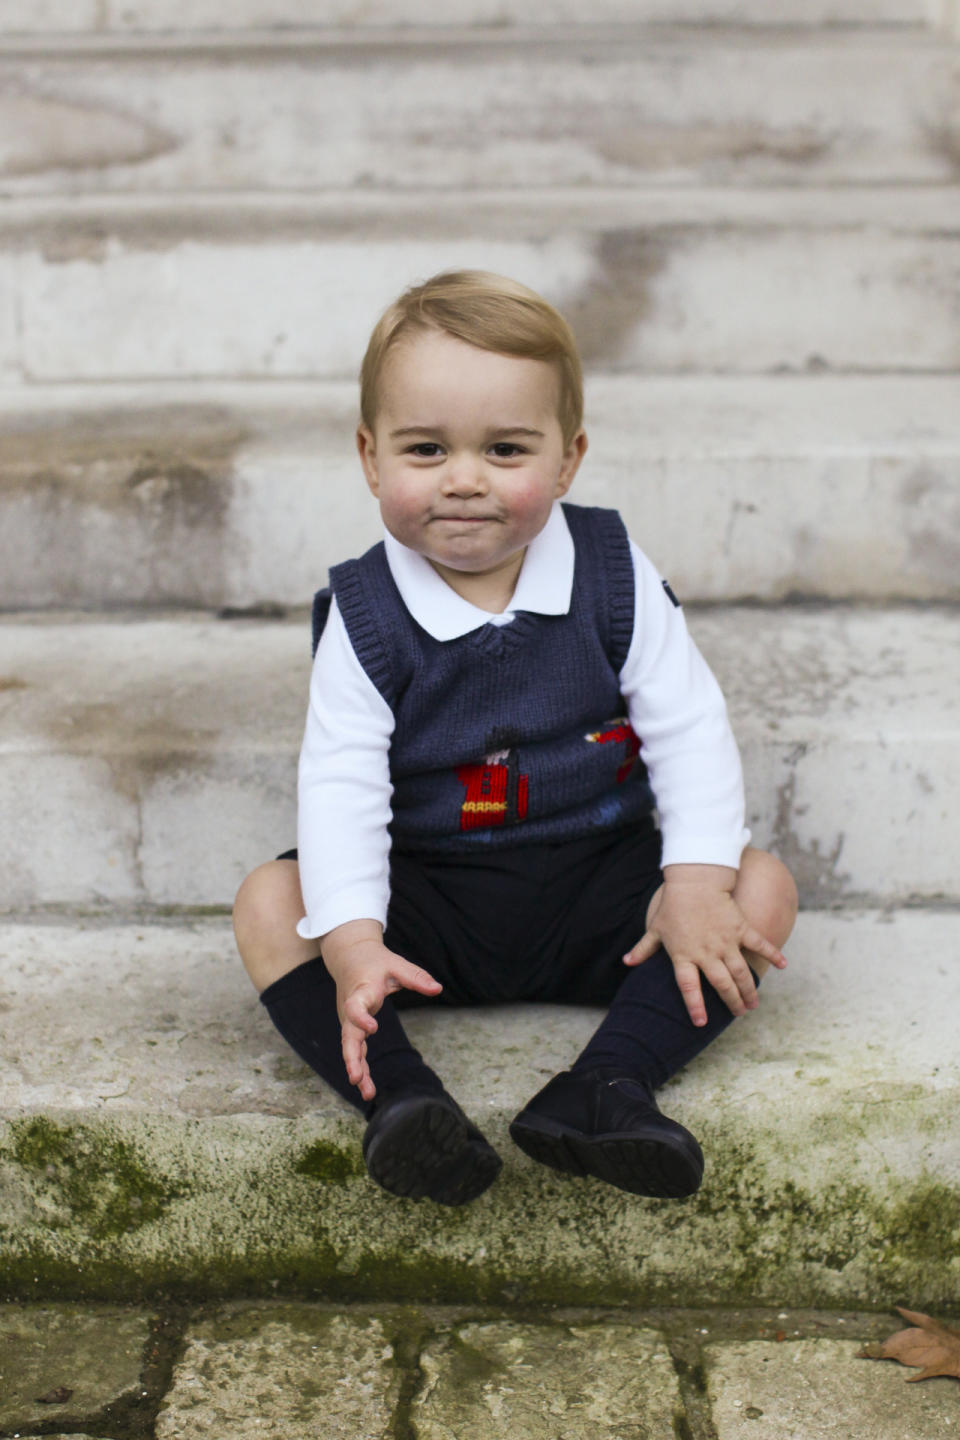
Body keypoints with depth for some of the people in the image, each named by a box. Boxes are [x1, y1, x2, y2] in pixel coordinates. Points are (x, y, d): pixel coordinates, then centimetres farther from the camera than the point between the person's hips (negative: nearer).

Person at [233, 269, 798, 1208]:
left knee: (762, 889, -19)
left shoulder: (614, 577, -7)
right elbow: (341, 782, -15)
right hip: (430, 902, -1)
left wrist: (698, 881, -19)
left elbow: (688, 728, -6)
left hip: (597, 889, 1)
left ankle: (608, 1086, -31)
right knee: (269, 903, -22)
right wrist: (350, 937, -30)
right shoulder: (364, 615, -9)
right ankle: (399, 1099, -34)